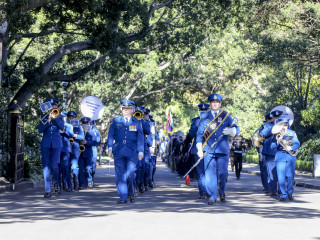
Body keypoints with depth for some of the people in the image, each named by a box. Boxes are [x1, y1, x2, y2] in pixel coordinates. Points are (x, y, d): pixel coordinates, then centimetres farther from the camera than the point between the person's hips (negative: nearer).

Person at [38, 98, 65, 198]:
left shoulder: (59, 117, 10)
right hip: (46, 144, 1)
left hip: (56, 144, -1)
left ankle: (55, 182, 18)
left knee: (54, 165, -13)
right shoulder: (44, 117, 11)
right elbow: (40, 130, -1)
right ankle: (47, 190, -2)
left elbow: (61, 127, -8)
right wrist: (48, 120, -11)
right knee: (46, 166, -5)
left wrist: (55, 118, -16)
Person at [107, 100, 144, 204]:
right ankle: (123, 197, 3)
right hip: (118, 152, 1)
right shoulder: (116, 121, 11)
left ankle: (131, 193, 18)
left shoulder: (137, 123, 9)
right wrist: (110, 147, -4)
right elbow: (110, 134, 8)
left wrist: (140, 152, 0)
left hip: (132, 152, -1)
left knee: (130, 174, -6)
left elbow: (140, 138, 6)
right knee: (120, 174, -2)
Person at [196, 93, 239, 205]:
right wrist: (199, 148, -1)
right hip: (209, 150, 0)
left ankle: (222, 192, 21)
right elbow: (199, 133, 10)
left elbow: (236, 129, 9)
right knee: (210, 173, -6)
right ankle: (212, 196, 2)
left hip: (223, 149, 0)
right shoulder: (204, 117, 12)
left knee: (223, 173, -3)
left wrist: (230, 131, -15)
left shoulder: (226, 116, 12)